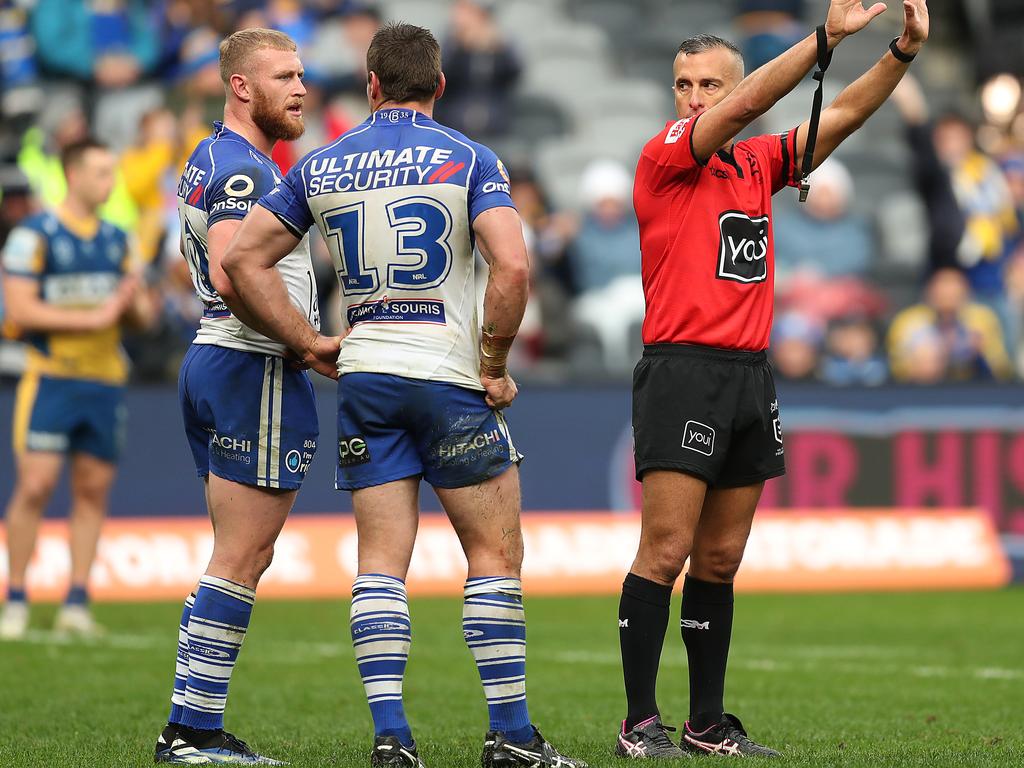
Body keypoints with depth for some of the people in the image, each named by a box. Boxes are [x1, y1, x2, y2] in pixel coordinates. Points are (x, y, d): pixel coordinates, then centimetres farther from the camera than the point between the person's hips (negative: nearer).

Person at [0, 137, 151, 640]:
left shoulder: (116, 240, 14)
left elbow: (140, 313, 19)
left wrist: (134, 306, -6)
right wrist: (93, 317, -17)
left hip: (105, 381, 6)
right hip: (51, 378, -5)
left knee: (94, 489, 3)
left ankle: (76, 603, 8)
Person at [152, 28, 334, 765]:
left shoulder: (211, 161, 18)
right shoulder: (243, 167, -15)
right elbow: (231, 276, -28)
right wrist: (307, 343, -20)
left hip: (214, 362, 10)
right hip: (257, 370, -10)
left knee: (244, 557, 13)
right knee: (241, 559, -6)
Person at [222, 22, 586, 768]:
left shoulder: (321, 166, 7)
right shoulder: (468, 159, -4)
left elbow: (243, 258, 7)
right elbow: (513, 265, -17)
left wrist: (310, 343, 10)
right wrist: (495, 365, -7)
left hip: (363, 376, 4)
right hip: (450, 373, -3)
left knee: (381, 561, 5)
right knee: (496, 555, 5)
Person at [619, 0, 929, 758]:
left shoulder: (758, 161, 13)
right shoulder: (664, 156, -4)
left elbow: (843, 115, 9)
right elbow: (746, 107, -17)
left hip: (750, 376, 6)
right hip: (683, 373, -6)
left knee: (720, 561, 9)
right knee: (665, 552, -10)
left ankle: (709, 724, 13)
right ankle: (641, 724, -7)